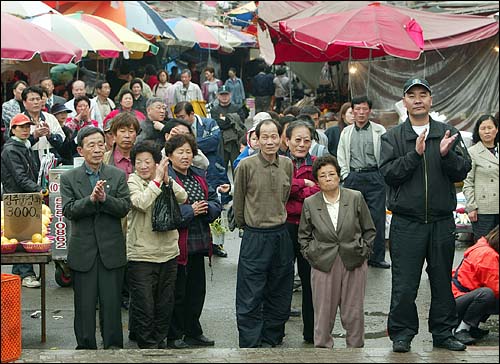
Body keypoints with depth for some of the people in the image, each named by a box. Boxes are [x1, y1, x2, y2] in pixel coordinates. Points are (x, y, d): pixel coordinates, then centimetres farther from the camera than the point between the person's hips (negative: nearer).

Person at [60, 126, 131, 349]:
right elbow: (68, 210, -8)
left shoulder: (118, 175, 5)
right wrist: (91, 199, -21)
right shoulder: (68, 178, 3)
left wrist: (104, 198, -20)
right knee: (84, 303, 5)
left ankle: (113, 345, 14)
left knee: (112, 301, 4)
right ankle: (85, 346, 15)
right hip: (82, 251, 0)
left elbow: (124, 208, -4)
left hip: (112, 249, 0)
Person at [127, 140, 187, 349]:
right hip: (141, 255, -5)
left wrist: (167, 179, -17)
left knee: (165, 303, 13)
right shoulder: (132, 181, -5)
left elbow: (182, 198, -6)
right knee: (144, 304, -1)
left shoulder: (166, 181, 9)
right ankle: (147, 345, 10)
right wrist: (157, 180, -18)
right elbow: (142, 202, -23)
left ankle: (160, 342, 26)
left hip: (168, 252, 5)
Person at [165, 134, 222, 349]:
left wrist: (206, 209, -11)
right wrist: (190, 210, -18)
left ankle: (193, 331, 27)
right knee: (177, 291, 2)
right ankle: (174, 336, 13)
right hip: (176, 241, -7)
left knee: (197, 288, 14)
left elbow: (215, 204, 11)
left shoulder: (199, 176, 13)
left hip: (198, 242, 7)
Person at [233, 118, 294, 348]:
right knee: (251, 297, -2)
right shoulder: (246, 165, -8)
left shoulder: (287, 165, 4)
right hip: (254, 237, -4)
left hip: (281, 235, 4)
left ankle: (270, 340, 23)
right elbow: (238, 201, 3)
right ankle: (250, 344, 5)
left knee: (279, 295, 11)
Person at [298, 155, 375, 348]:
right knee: (323, 313, 2)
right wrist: (311, 255, 2)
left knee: (354, 313, 6)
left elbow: (369, 230, 9)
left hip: (354, 264, 0)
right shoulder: (309, 204, 2)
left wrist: (362, 251, 1)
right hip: (323, 265, 0)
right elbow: (303, 236, 13)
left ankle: (355, 349, 20)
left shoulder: (356, 198, 1)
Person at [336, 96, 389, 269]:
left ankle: (377, 257, 4)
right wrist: (346, 176, 5)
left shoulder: (379, 131, 4)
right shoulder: (346, 132, 13)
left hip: (375, 177, -2)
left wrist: (381, 176, -5)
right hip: (353, 178, 2)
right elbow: (341, 157, 14)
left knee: (377, 217, -3)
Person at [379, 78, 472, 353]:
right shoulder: (393, 137, 4)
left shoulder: (449, 134, 8)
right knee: (404, 284, -1)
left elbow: (462, 171, 0)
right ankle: (402, 334, 11)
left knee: (442, 281, 10)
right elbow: (388, 173, -8)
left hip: (442, 222, 2)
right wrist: (415, 154, -18)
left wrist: (446, 154, -18)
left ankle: (443, 333, 21)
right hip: (406, 223, -2)